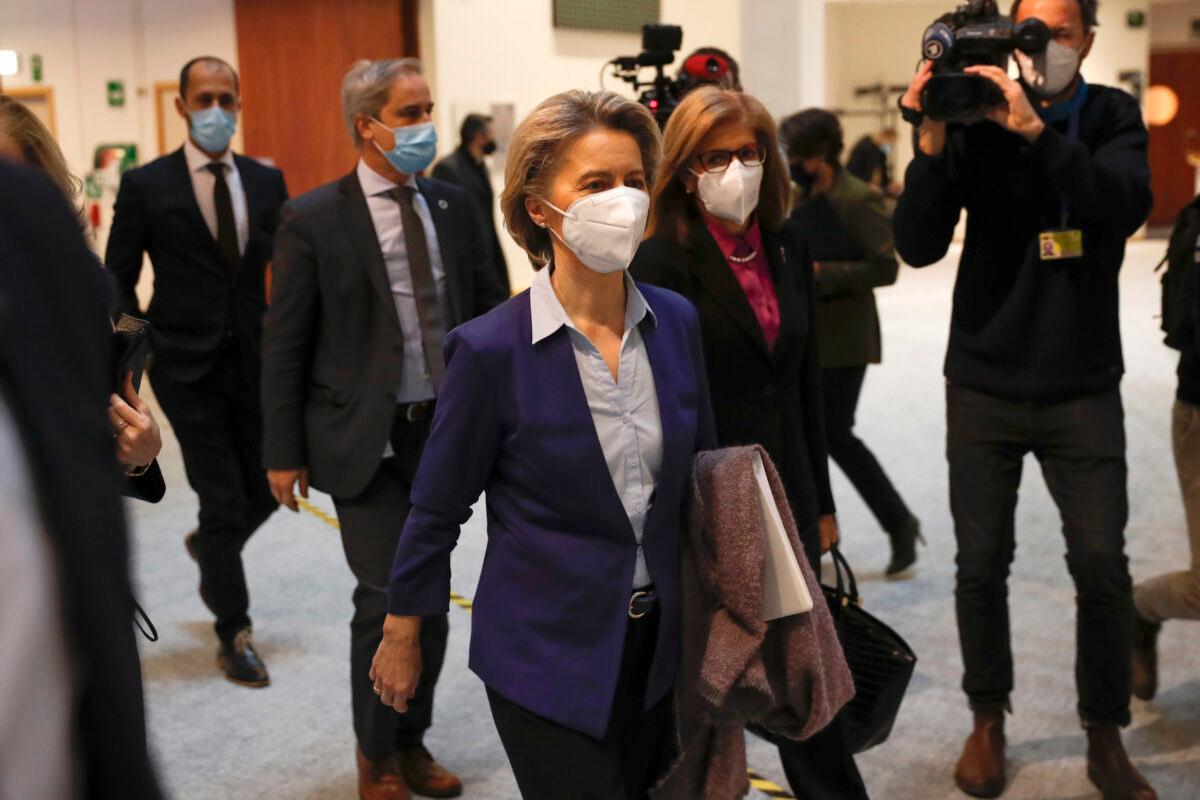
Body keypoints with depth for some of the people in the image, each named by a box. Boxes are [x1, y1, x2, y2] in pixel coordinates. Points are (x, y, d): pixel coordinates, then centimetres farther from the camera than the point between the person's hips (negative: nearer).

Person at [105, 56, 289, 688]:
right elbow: (117, 281, 0)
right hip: (188, 367, -4)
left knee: (264, 489, 11)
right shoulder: (146, 186, -4)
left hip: (255, 360, 4)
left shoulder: (267, 181, 6)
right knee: (224, 503, -2)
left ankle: (209, 547, 46)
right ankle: (234, 634, 16)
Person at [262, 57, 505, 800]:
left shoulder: (454, 206, 5)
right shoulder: (314, 218, -7)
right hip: (364, 439, -4)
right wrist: (285, 452, -6)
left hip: (445, 432, 4)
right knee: (388, 595, -3)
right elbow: (284, 343, -5)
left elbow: (491, 312, 11)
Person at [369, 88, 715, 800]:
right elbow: (439, 508, -6)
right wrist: (401, 636, 2)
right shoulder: (493, 349, -16)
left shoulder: (677, 322, -2)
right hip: (545, 657, -5)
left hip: (656, 648, 5)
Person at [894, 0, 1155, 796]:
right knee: (982, 564, 4)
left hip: (1083, 390, 0)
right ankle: (988, 720, 23)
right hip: (985, 385, 0)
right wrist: (932, 144, -22)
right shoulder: (976, 120, -1)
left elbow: (1126, 206, -20)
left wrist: (1035, 131, -30)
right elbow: (919, 246, -9)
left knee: (1102, 565, -2)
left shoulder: (1113, 117, 2)